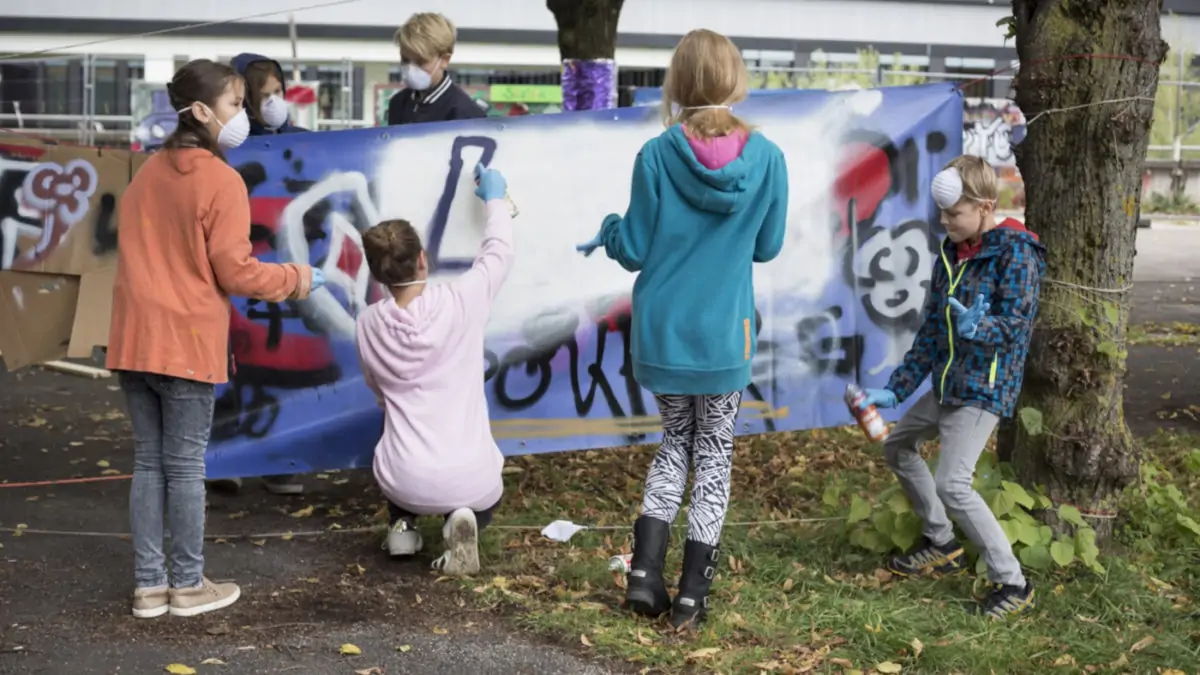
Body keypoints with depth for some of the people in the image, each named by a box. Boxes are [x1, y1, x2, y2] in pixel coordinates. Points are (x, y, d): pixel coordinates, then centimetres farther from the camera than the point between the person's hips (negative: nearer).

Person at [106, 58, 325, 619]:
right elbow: (235, 273, -12)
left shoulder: (146, 174, 11)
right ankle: (188, 586, 13)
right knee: (185, 466, 3)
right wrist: (295, 278, 3)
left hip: (134, 340, 6)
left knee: (148, 463, 11)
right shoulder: (222, 181, -12)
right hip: (187, 343, -6)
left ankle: (149, 585, 16)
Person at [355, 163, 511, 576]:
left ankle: (404, 522, 17)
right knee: (482, 498, 35)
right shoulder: (461, 302, -11)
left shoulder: (367, 325, -3)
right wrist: (495, 199, 25)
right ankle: (464, 519, 0)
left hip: (404, 483, 2)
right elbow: (499, 254, 9)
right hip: (468, 480, -2)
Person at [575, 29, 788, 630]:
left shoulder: (656, 156, -12)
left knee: (675, 444, 20)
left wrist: (609, 230, 15)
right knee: (714, 453, 13)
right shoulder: (766, 158, -9)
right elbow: (768, 246, 3)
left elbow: (635, 251, -6)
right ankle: (691, 596, 14)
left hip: (662, 329, 1)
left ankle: (644, 573, 10)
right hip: (725, 332, -1)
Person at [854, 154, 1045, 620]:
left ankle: (1013, 584, -6)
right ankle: (941, 545, 35)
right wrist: (896, 389, 10)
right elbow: (931, 331, 11)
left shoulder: (1015, 254, -15)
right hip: (947, 384, 9)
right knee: (898, 446, 22)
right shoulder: (952, 253, 7)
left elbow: (1014, 324, -21)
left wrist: (978, 328, -42)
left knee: (952, 484, -18)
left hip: (985, 388, -9)